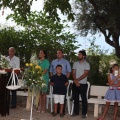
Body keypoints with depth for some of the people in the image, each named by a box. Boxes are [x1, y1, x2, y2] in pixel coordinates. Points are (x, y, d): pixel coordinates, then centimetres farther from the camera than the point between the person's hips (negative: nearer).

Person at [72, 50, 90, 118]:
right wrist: (75, 81, -10)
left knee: (84, 99, 0)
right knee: (75, 98, 10)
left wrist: (77, 80, -15)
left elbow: (85, 74, -13)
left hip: (83, 84, -4)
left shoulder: (86, 64, -5)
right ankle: (76, 112, 20)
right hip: (75, 84, 5)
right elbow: (73, 73, 5)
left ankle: (84, 113, 7)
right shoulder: (75, 63, 9)